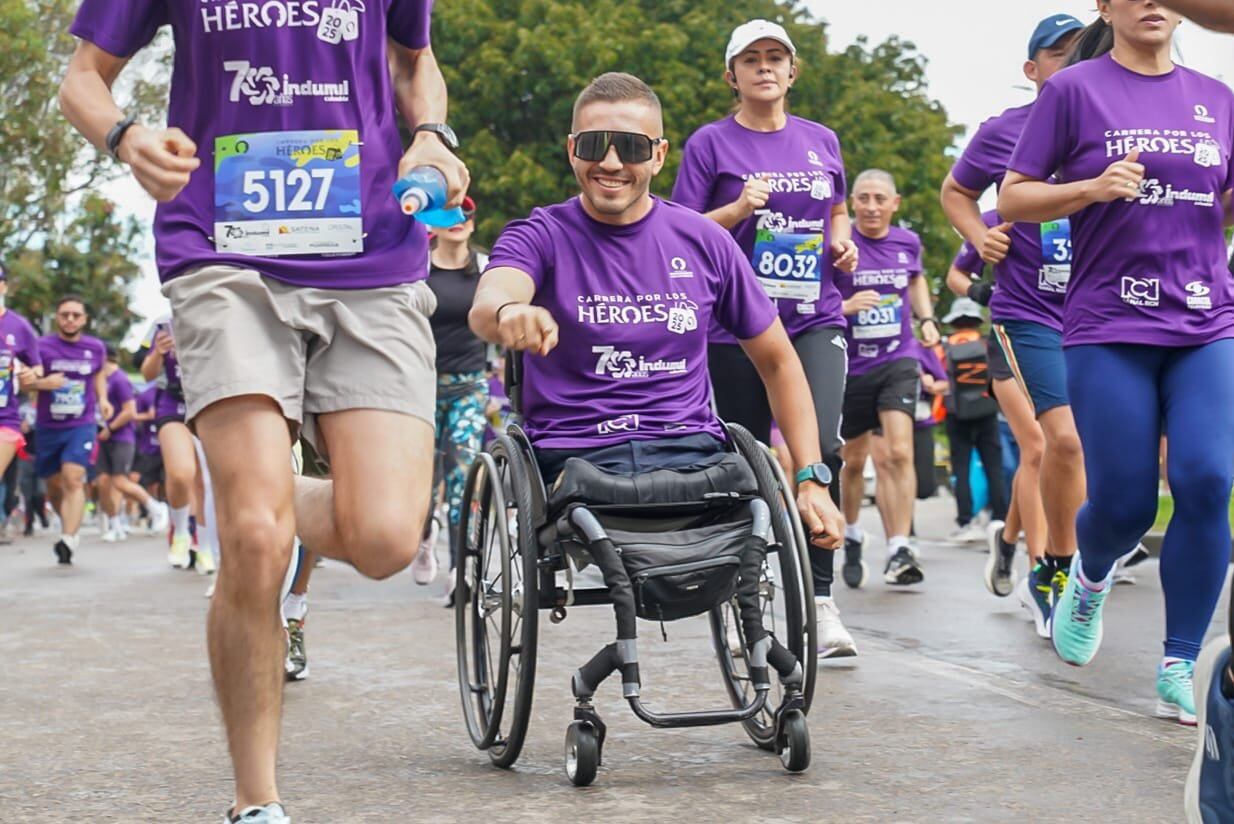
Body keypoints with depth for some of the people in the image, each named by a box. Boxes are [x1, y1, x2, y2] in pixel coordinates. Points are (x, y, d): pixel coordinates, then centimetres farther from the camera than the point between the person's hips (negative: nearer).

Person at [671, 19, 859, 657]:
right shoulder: (711, 144, 3)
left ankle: (820, 602, -11)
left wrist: (843, 242, 7)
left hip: (815, 318, 2)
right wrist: (738, 209, -14)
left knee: (819, 448, -16)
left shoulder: (821, 141, 13)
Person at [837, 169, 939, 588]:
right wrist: (847, 306, -27)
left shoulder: (907, 242, 3)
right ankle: (851, 536, 37)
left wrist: (927, 318, 9)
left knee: (898, 452, -17)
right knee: (854, 460, 13)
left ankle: (900, 550, -19)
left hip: (898, 360, 1)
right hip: (851, 365, -1)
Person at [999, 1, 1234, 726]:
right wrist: (1094, 188, -15)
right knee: (1124, 502, -3)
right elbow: (1012, 199, 2)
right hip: (1110, 328, -3)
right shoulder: (1075, 90, 1)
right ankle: (1091, 578, 34)